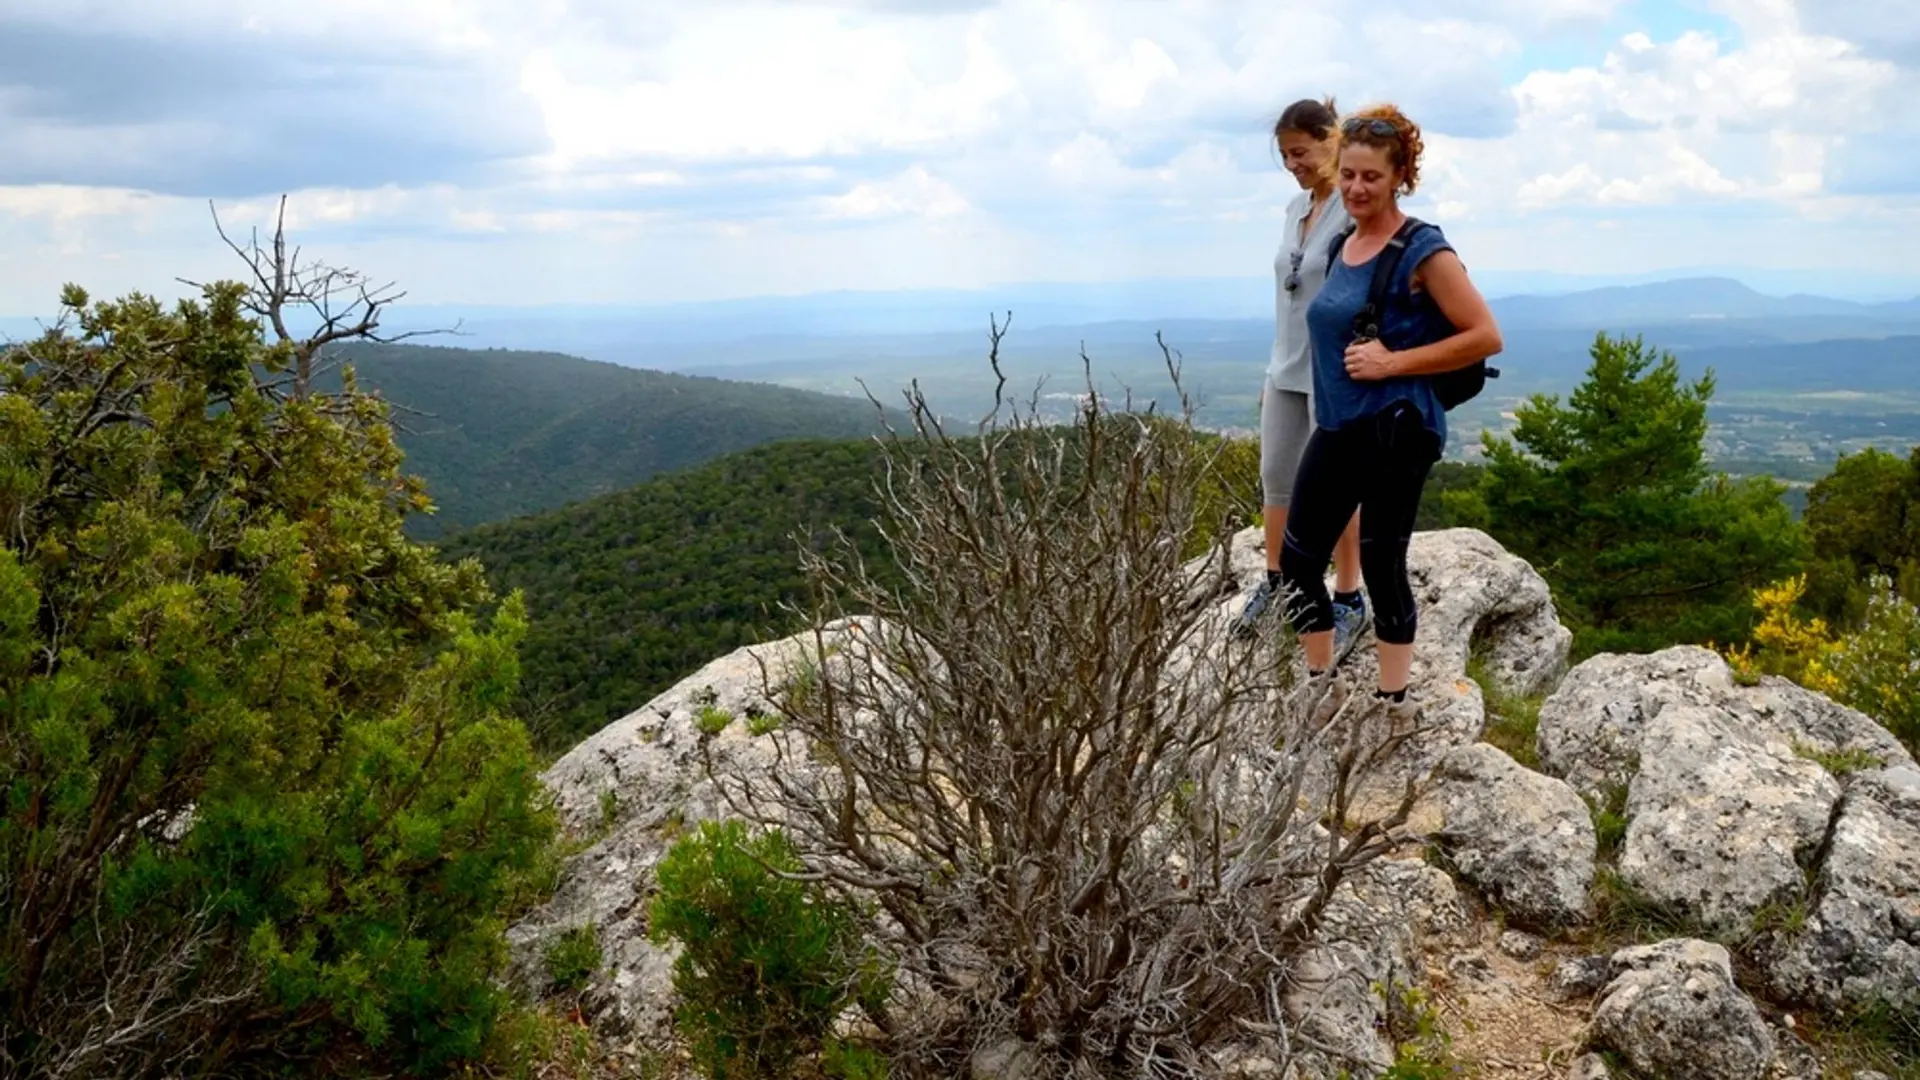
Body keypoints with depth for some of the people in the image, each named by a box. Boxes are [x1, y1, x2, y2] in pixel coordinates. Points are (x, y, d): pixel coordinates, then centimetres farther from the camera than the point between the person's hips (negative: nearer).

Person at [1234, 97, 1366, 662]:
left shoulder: (1355, 209, -13)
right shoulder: (1296, 207, 9)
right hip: (1287, 369, 7)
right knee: (1275, 478, 13)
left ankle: (1349, 600, 15)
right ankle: (1275, 582, 30)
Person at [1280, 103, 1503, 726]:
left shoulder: (1423, 251, -12)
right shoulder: (1342, 246, 10)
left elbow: (1485, 337, -15)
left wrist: (1393, 363, -18)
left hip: (1396, 430, -7)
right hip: (1337, 426, 7)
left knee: (1382, 566, 2)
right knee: (1297, 558, 8)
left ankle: (1394, 703, 20)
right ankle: (1323, 683, 27)